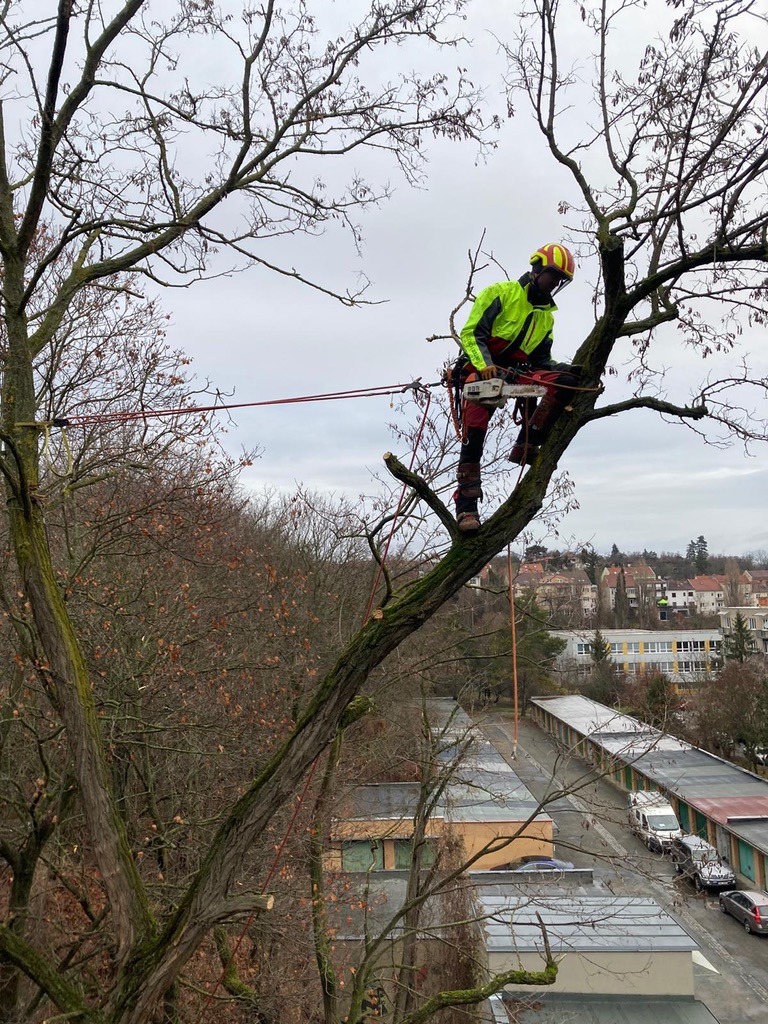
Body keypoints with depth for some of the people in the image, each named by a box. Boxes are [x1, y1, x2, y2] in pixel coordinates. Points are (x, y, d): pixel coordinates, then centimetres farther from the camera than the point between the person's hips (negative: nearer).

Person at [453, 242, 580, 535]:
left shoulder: (547, 316, 19)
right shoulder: (500, 293, -2)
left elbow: (541, 359, 17)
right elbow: (472, 333, -10)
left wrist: (565, 368, -4)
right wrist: (485, 364, -27)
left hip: (516, 374, 5)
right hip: (482, 371, -5)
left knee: (563, 381, -20)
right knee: (474, 436, -18)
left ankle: (526, 447, -19)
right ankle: (466, 507, -11)